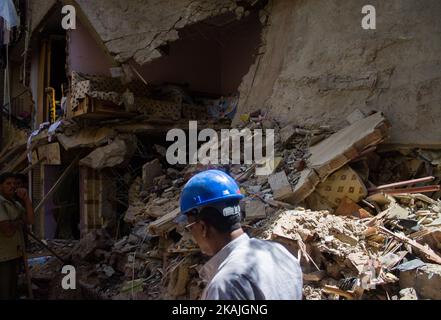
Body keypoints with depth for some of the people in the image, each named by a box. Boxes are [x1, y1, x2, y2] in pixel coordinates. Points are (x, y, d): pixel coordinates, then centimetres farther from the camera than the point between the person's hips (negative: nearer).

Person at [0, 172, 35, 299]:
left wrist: (26, 199, -7)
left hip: (16, 253, 8)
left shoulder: (17, 204, 11)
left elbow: (30, 220, 0)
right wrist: (20, 220, -6)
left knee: (13, 290, 19)